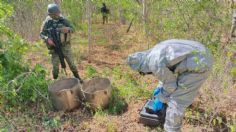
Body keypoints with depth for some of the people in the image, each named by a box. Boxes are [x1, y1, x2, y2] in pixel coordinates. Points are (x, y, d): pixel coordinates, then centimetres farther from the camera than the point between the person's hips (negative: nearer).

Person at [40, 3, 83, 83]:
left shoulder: (63, 20, -6)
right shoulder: (47, 22, -7)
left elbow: (73, 29, -3)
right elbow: (41, 34, -3)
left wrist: (68, 29, -27)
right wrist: (48, 39, -24)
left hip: (65, 46, 1)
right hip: (54, 48, 0)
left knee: (71, 63, 5)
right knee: (55, 67, 2)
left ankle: (77, 78, 24)